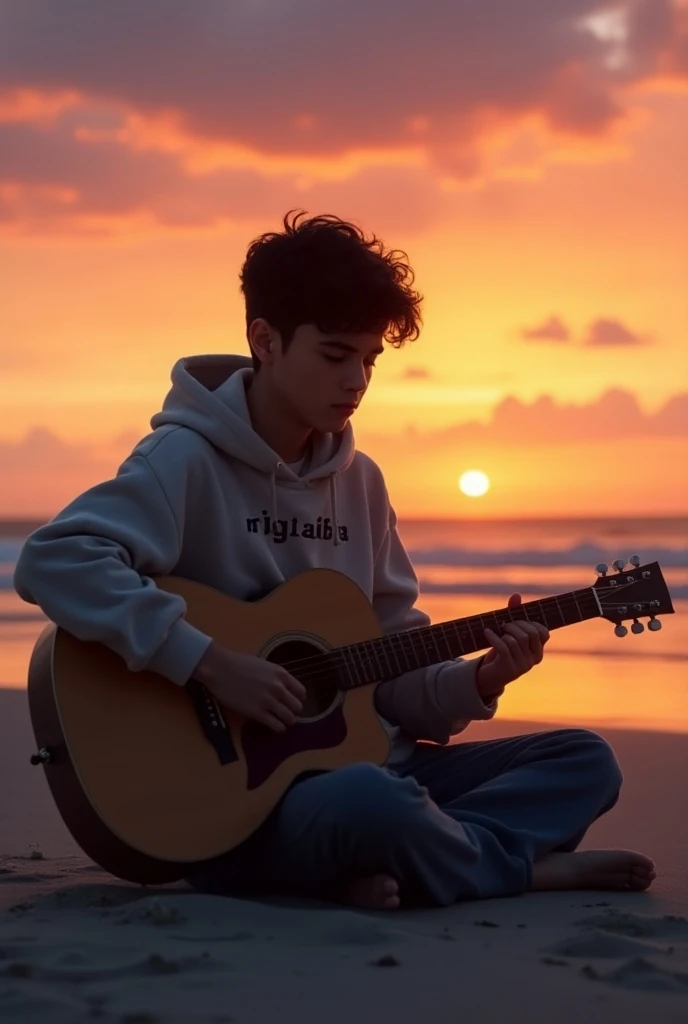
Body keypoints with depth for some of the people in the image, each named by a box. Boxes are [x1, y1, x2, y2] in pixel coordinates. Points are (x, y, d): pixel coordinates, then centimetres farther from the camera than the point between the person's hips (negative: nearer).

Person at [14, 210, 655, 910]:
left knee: (583, 761, 1)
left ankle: (405, 864, -19)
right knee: (370, 802, -38)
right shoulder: (190, 460, -11)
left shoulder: (359, 480, 11)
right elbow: (52, 560, -27)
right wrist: (209, 661, -28)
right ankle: (523, 867, -9)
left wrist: (474, 683, -6)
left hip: (357, 762, 8)